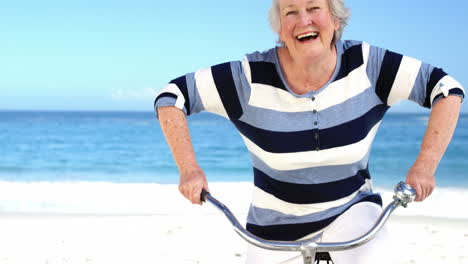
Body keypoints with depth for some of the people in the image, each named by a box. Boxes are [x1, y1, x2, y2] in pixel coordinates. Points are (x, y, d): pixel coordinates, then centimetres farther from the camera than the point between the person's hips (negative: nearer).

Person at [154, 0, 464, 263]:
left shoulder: (365, 65, -15)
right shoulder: (252, 78, -18)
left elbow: (448, 89, -12)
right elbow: (171, 97, -12)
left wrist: (424, 166, -22)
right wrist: (189, 168, -24)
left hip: (352, 210, -1)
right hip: (276, 228, 1)